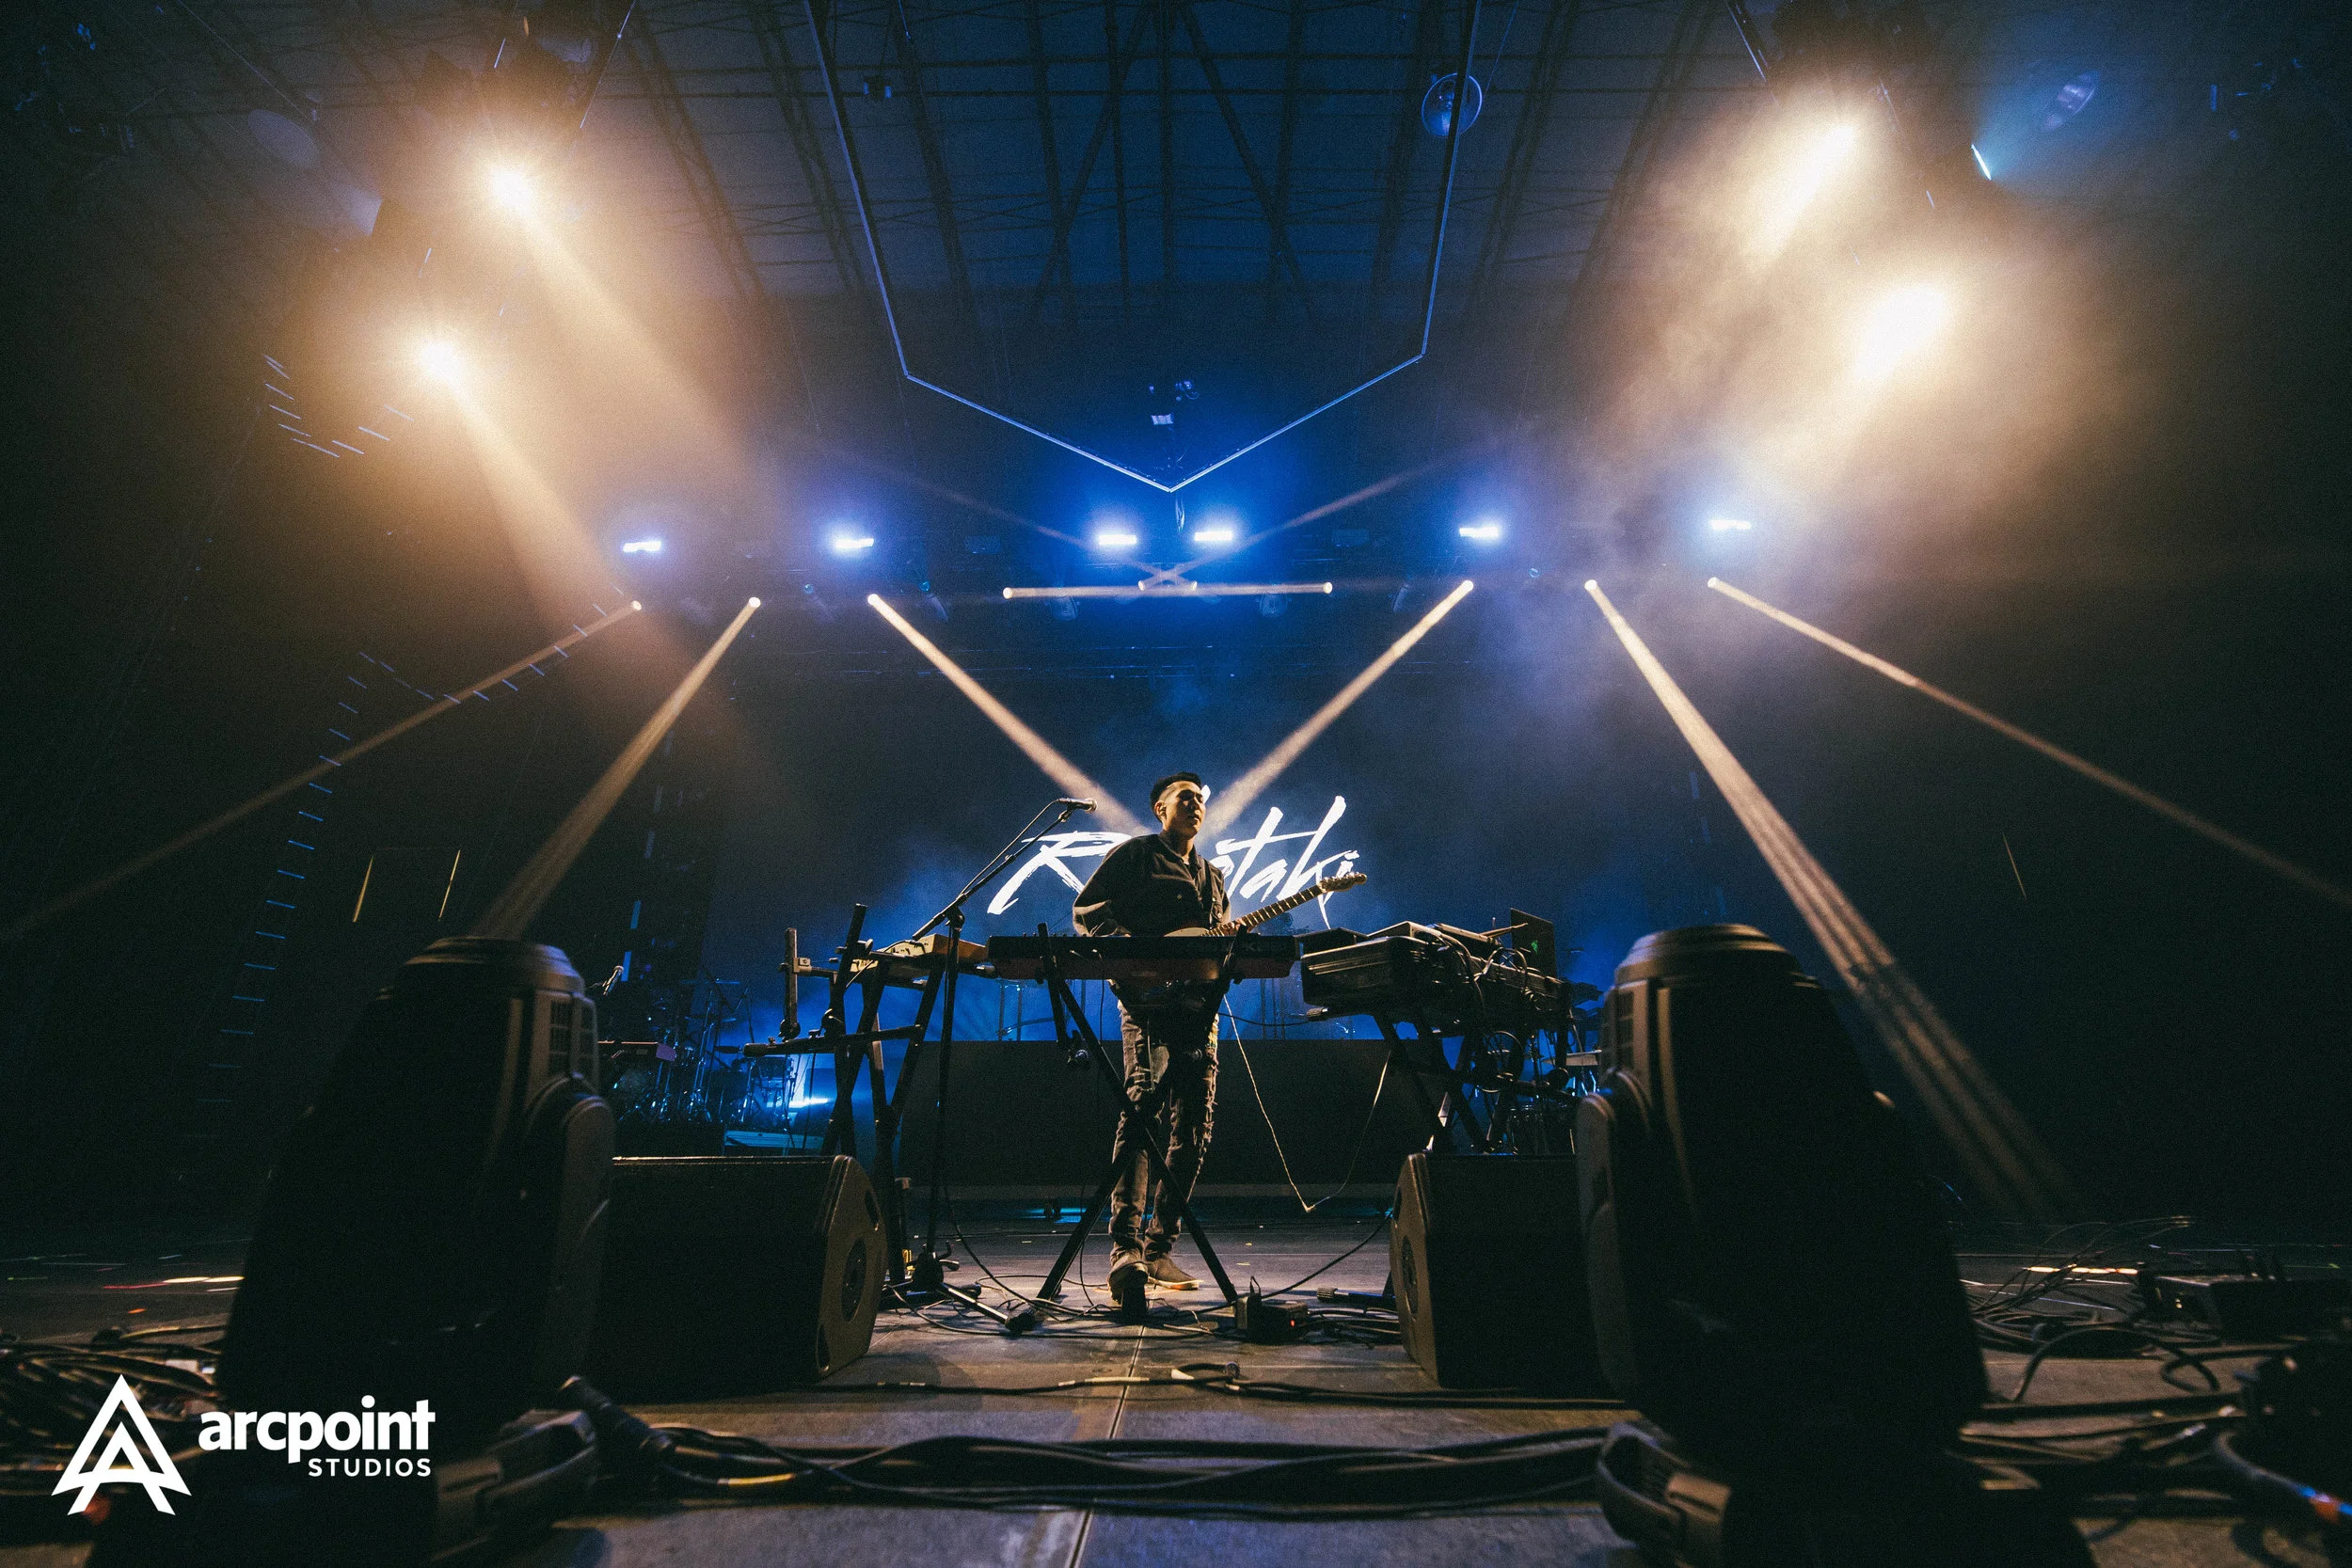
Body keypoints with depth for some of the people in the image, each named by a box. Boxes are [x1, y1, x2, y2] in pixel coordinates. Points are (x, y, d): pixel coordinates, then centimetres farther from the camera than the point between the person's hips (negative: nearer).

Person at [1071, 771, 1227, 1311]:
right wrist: (1131, 946, -16)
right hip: (1148, 997, -7)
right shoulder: (1135, 854, 8)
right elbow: (1085, 908, -1)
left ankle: (1157, 1247, 15)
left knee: (1193, 1131, 4)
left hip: (1199, 1006, 7)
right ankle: (1125, 1249, -27)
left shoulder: (1212, 877, 27)